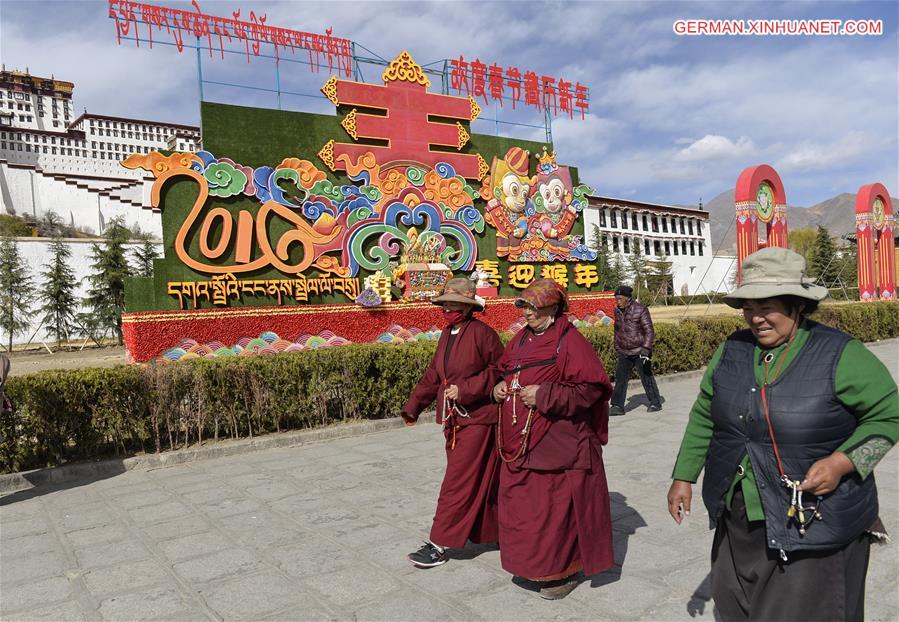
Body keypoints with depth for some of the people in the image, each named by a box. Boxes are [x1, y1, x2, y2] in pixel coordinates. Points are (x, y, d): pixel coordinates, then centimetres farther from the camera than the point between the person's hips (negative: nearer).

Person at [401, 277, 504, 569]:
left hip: (477, 419, -8)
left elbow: (499, 370, -14)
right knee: (480, 481, 18)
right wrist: (413, 407, 17)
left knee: (458, 483, -2)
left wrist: (465, 389, -19)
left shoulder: (482, 333, -13)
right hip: (453, 419, 8)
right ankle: (495, 530, 34)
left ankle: (439, 544, 5)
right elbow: (433, 375, 16)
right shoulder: (447, 335, 11)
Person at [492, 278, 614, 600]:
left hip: (556, 446, -7)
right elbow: (503, 370, 24)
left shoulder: (570, 341, -13)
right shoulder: (522, 338, 9)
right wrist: (500, 386, 1)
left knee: (557, 509, 3)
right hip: (519, 445, 8)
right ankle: (533, 563, 36)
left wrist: (545, 396, -23)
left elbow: (591, 389, -18)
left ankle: (565, 570, 24)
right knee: (520, 507, 15)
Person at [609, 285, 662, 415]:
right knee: (620, 378, -2)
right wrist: (617, 348, 22)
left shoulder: (640, 310, -11)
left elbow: (649, 331, -13)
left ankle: (655, 403, 21)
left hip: (640, 351, -5)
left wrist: (646, 348, -23)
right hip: (624, 353, 5)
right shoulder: (617, 311, 6)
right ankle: (617, 406, -1)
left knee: (647, 377, 5)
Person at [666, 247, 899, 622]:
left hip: (815, 528, -4)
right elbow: (703, 417, 8)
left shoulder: (841, 355, -13)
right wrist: (683, 477, 8)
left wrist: (842, 462, -20)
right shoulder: (731, 351, 0)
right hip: (738, 522, 5)